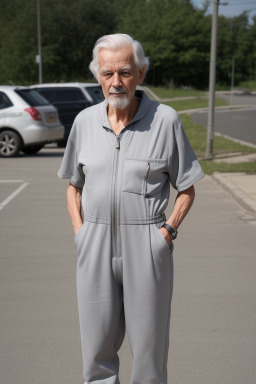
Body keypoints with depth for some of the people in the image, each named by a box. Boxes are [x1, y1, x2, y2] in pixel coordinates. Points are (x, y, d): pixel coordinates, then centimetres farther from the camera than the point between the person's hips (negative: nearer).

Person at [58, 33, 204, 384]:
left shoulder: (165, 120, -4)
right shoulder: (85, 121, 5)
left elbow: (187, 190, 4)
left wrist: (168, 230, -8)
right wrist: (79, 230, 4)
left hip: (146, 246, -3)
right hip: (95, 246, 3)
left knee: (149, 347, 6)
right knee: (97, 348, 10)